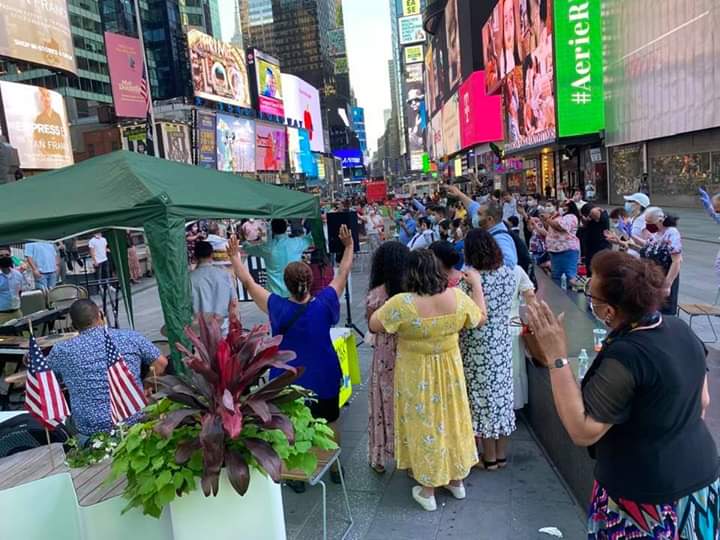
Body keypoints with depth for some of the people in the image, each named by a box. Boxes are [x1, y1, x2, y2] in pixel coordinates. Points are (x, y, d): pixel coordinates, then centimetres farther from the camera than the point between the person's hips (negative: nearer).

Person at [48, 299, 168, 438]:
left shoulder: (61, 351, 1)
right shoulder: (130, 337, 0)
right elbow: (161, 362, 10)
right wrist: (145, 389, 22)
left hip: (90, 433, 0)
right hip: (135, 424, 0)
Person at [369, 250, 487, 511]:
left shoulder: (402, 303, -26)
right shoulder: (457, 297, -14)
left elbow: (374, 325, -14)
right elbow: (480, 318, 3)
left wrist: (389, 305, 2)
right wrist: (477, 284, 12)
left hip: (417, 374, -3)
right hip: (449, 369, 4)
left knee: (424, 423, 12)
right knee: (451, 418, 21)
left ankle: (428, 491, 27)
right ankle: (457, 480, 39)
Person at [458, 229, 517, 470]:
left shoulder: (468, 279, -22)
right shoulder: (510, 273, -5)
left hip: (478, 348, -5)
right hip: (502, 344, 5)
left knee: (482, 396, 9)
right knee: (501, 392, 16)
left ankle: (489, 457, 23)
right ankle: (501, 454, 30)